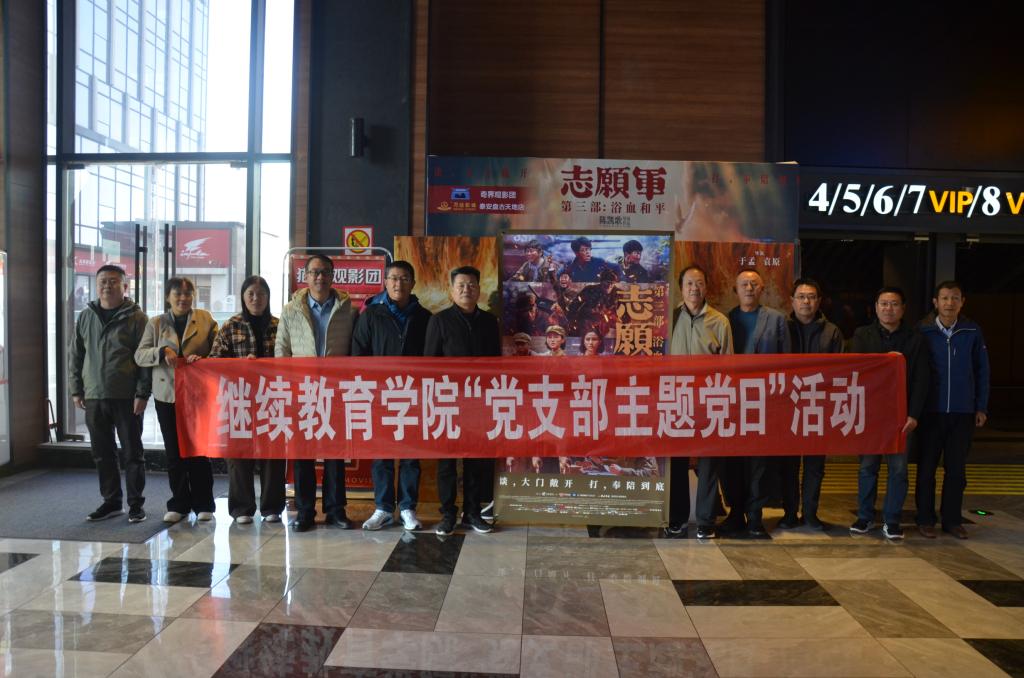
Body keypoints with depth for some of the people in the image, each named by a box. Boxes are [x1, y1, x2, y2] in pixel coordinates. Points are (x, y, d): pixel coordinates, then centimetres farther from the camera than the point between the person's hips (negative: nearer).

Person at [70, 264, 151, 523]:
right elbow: (76, 355, 15)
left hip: (126, 398, -5)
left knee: (132, 453, 2)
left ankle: (135, 504, 11)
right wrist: (76, 389, 8)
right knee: (102, 453, 11)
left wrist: (142, 393, -11)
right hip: (93, 397, 5)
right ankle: (111, 501, 23)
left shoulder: (136, 317, -3)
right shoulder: (86, 317, 11)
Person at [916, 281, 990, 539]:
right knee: (926, 467, 6)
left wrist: (981, 407, 4)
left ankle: (952, 519, 21)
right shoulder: (922, 331, -4)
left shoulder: (972, 332, 0)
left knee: (957, 469, 9)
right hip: (930, 411, -1)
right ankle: (925, 519, 17)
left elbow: (982, 371, 6)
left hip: (963, 412, 1)